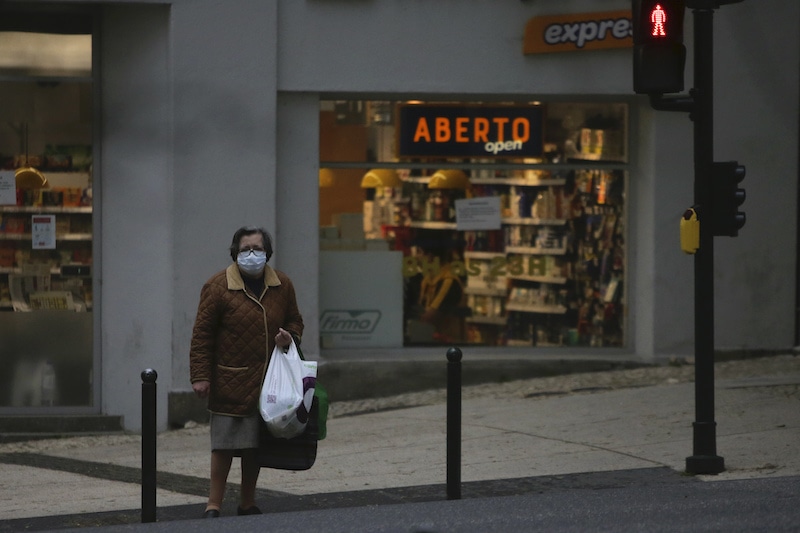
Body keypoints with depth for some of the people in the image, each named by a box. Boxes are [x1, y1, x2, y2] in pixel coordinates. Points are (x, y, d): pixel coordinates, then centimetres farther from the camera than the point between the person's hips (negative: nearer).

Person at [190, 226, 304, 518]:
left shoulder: (282, 285, 7)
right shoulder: (218, 286, -7)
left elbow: (294, 321, 21)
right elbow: (202, 334, -7)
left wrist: (290, 336, -4)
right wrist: (200, 376, -12)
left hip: (267, 382, 4)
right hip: (229, 383, -4)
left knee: (256, 445, 12)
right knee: (224, 444, -3)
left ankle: (248, 503, 23)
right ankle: (214, 505, 4)